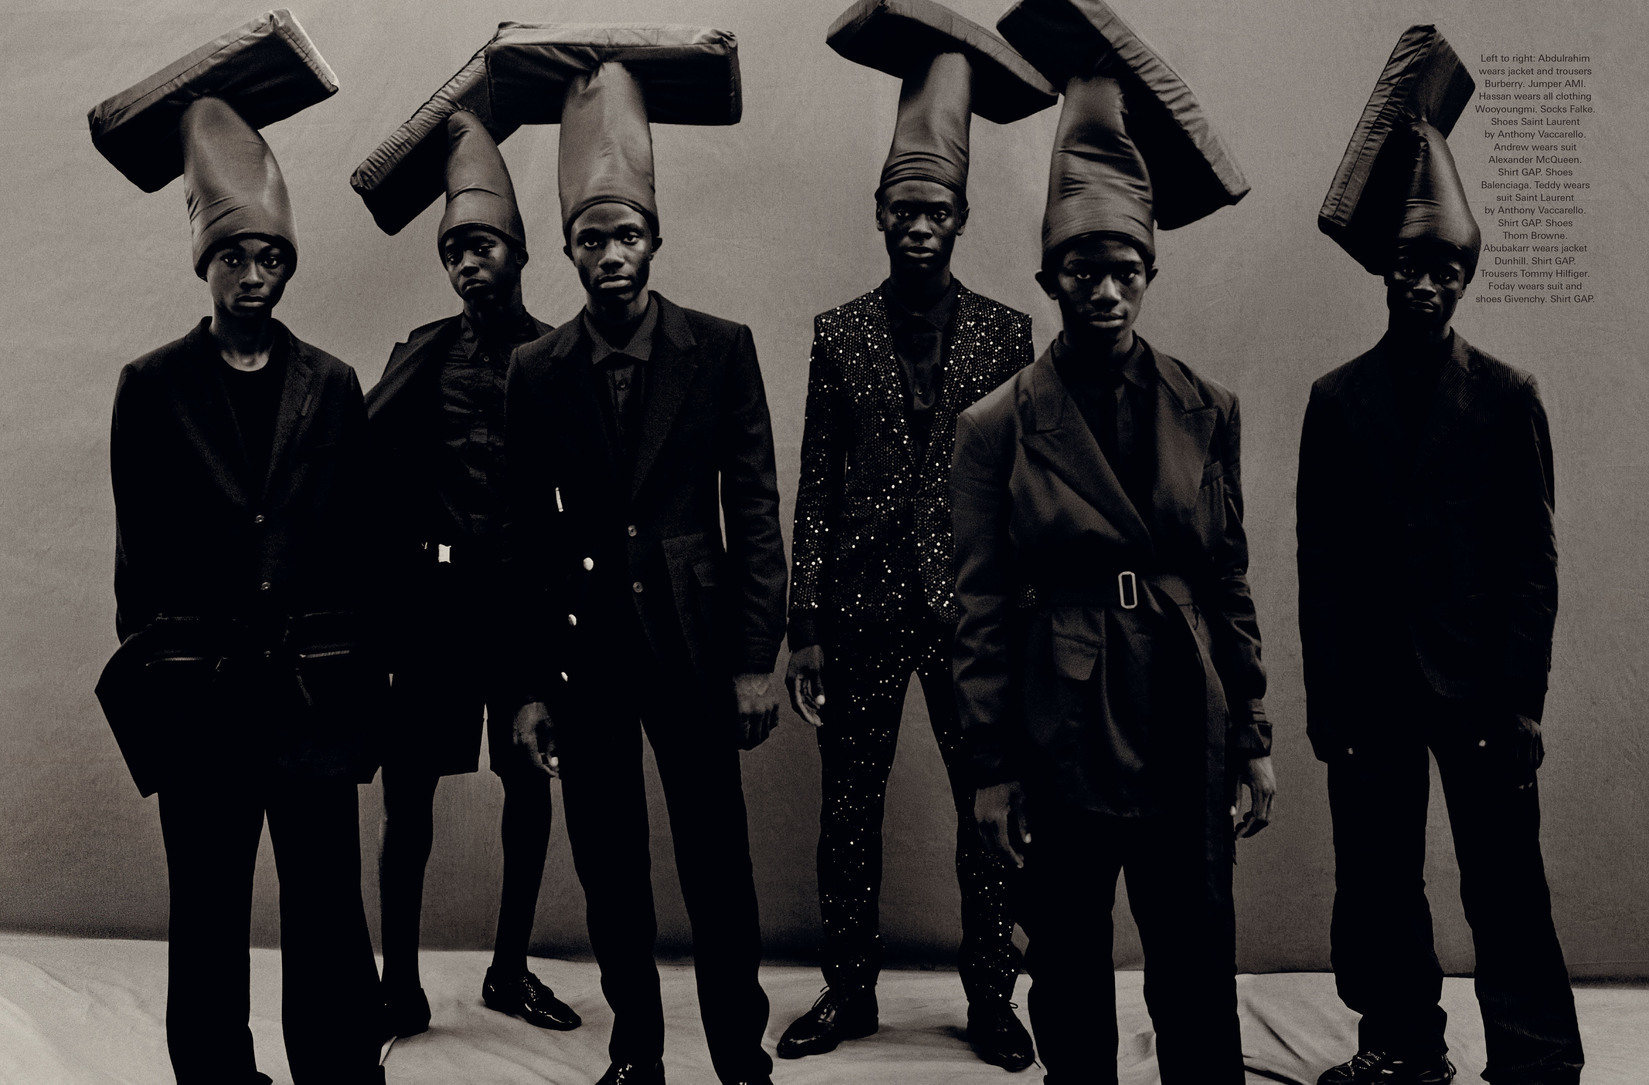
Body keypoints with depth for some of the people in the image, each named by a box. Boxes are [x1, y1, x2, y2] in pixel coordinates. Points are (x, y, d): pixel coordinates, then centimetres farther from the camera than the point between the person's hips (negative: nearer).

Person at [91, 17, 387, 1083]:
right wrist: (143, 674, 3)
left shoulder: (332, 385, 9)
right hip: (199, 684, 0)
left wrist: (364, 674, 4)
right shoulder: (153, 386, 7)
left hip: (315, 680, 0)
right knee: (208, 908, 10)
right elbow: (139, 543, 6)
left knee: (328, 905, 4)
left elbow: (361, 535, 8)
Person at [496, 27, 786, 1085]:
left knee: (719, 870, 4)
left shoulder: (722, 349, -1)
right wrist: (531, 682, 4)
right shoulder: (538, 372, 3)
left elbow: (755, 508, -1)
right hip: (585, 648, 2)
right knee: (611, 875, 11)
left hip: (694, 642, -2)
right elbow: (529, 533, 5)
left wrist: (757, 658, -5)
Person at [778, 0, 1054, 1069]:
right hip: (863, 603, 1)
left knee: (989, 813, 5)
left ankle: (992, 999, 20)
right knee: (849, 812, 8)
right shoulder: (839, 332, 6)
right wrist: (805, 628, 0)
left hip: (973, 608, 0)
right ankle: (850, 991, 23)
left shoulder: (1007, 331, 5)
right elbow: (817, 486, 4)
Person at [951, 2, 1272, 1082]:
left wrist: (1254, 738, 6)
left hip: (1187, 736, 2)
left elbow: (1231, 580, 8)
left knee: (1199, 978, 11)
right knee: (1069, 975, 12)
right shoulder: (999, 425, -4)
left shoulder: (1206, 411, 4)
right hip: (1063, 737, -2)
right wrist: (993, 768, -3)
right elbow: (984, 608, -2)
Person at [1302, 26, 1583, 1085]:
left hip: (1479, 680, -1)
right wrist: (1326, 697, 1)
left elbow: (1535, 559, 1)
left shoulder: (1509, 395, 3)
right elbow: (1319, 558, 4)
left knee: (1506, 886, 1)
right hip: (1371, 685, 2)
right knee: (1378, 879, 8)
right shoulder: (1338, 398, 6)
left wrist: (1524, 700, -5)